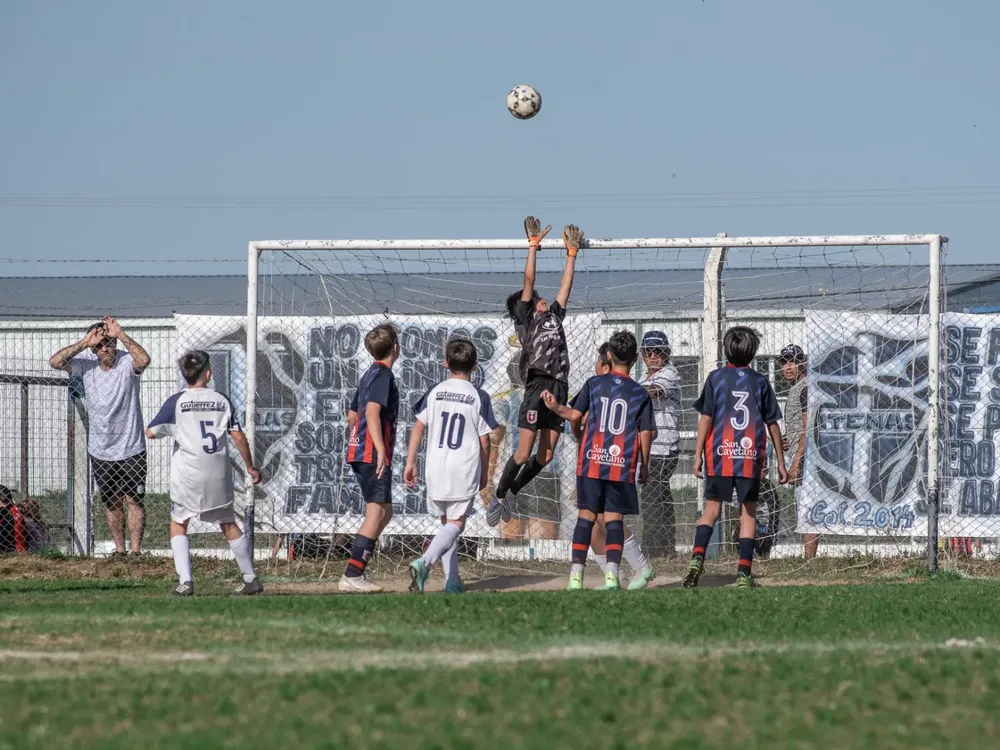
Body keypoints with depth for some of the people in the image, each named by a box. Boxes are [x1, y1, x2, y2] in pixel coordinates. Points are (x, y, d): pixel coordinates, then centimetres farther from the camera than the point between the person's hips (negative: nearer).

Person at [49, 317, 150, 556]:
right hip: (100, 450, 4)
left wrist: (121, 335, -37)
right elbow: (55, 362, -16)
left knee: (134, 500, -1)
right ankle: (119, 549, 24)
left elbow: (144, 360, -37)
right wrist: (84, 343, -25)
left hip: (130, 449, -4)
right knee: (111, 502, 13)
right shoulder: (86, 363, -4)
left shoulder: (126, 362, -15)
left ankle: (136, 550, 4)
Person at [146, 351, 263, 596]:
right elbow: (238, 437, 2)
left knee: (178, 525, 10)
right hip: (219, 473, 2)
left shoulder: (176, 402, -4)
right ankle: (251, 580, 17)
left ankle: (185, 581, -5)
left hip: (187, 474, -2)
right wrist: (250, 467, 12)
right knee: (229, 525, 15)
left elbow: (151, 433, -6)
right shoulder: (222, 401, 2)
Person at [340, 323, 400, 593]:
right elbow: (372, 412, -23)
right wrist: (381, 449, -30)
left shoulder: (369, 374, 19)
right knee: (376, 511, -11)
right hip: (372, 452, -10)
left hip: (358, 450, 10)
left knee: (384, 512, 16)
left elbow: (352, 416, 26)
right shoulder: (383, 374, -10)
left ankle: (357, 571, 12)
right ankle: (352, 576, -17)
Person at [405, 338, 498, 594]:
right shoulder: (479, 397, -1)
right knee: (456, 524, -3)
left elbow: (418, 427, 1)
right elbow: (484, 441, 1)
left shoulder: (435, 393, 4)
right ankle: (424, 562, -28)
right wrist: (484, 474, 12)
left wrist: (411, 462, 6)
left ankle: (452, 580, 12)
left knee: (446, 522, 15)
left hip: (435, 466, 3)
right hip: (465, 467, -3)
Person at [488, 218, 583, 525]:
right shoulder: (525, 320, 7)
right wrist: (533, 245, 1)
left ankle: (511, 494, 19)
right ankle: (498, 497, 5)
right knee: (524, 453, -9)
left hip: (559, 389, 6)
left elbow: (566, 285, 24)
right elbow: (528, 282, 2)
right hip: (537, 386, -6)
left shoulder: (553, 317, 23)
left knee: (545, 456, 4)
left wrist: (572, 252, 21)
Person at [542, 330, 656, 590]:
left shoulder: (594, 384, 2)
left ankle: (576, 574, 0)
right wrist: (644, 466, 11)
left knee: (586, 515, 5)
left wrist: (555, 407, 13)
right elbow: (645, 434, 1)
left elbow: (575, 414, -1)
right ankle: (611, 573, -10)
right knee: (614, 518, 2)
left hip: (591, 461, 1)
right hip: (622, 465, -1)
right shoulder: (640, 394, 2)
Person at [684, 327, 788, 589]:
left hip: (720, 455, 0)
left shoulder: (716, 378, 2)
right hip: (750, 457, 0)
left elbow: (705, 419, -2)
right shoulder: (760, 382, 5)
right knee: (748, 511, 7)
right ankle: (744, 573, 2)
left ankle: (698, 556, -15)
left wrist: (698, 455, 2)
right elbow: (773, 425, 8)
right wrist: (781, 462, 14)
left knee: (712, 508, 7)